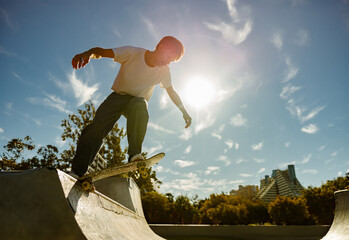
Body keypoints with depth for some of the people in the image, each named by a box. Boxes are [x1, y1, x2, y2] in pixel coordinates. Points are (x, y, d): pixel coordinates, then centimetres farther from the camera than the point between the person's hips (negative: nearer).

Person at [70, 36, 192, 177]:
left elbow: (171, 92, 8)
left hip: (138, 100, 1)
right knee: (98, 126, -23)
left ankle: (135, 155, -37)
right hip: (118, 95, -1)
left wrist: (184, 111, 10)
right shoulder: (133, 53, -20)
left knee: (139, 106, -38)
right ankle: (76, 173, -17)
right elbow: (102, 51, -27)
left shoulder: (164, 71, -8)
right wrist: (88, 54, -50)